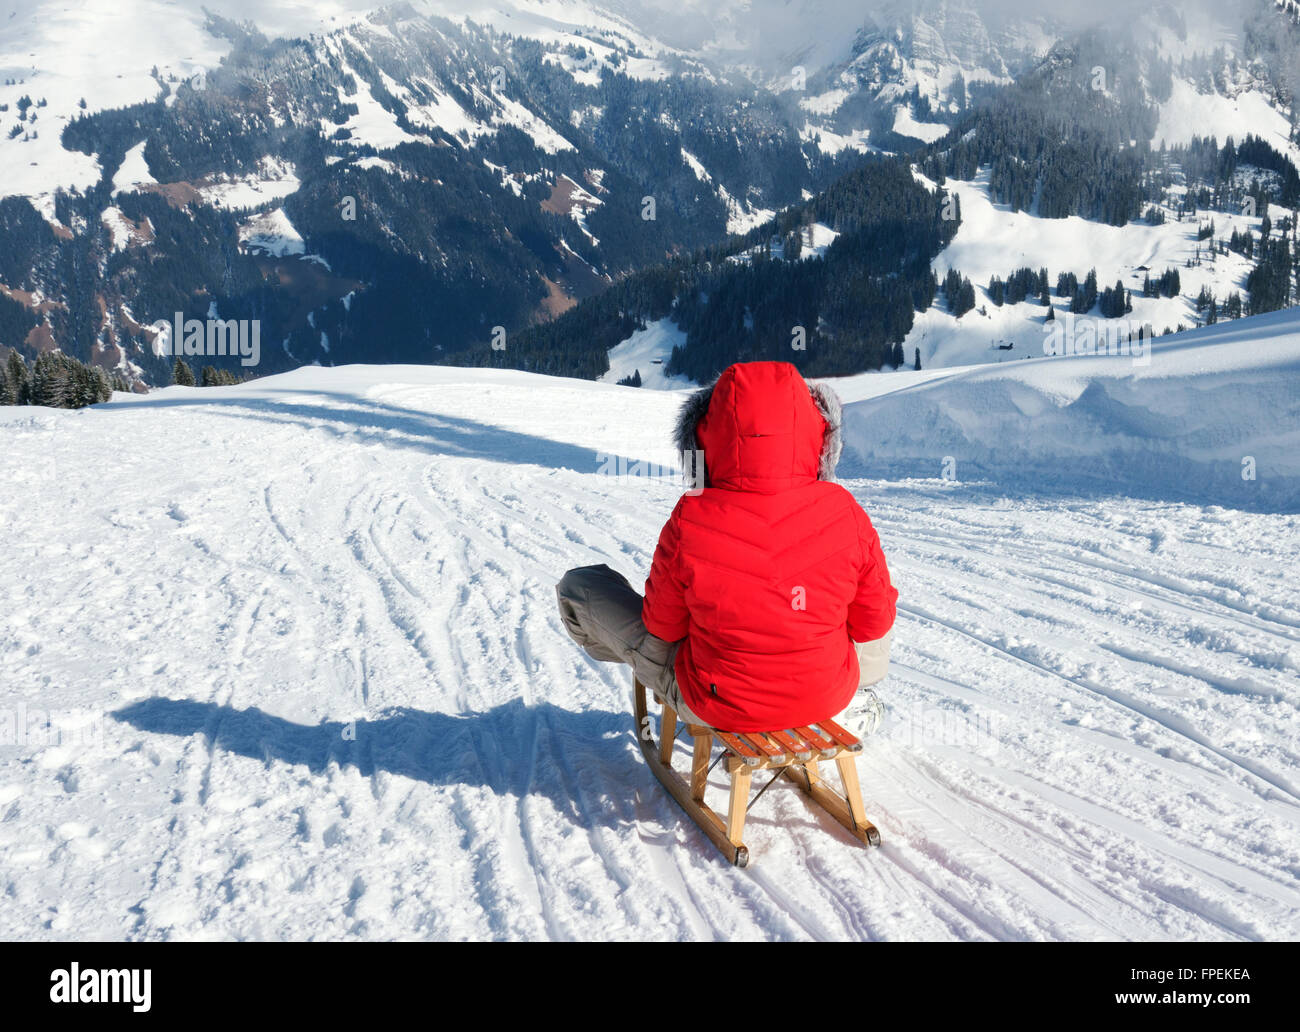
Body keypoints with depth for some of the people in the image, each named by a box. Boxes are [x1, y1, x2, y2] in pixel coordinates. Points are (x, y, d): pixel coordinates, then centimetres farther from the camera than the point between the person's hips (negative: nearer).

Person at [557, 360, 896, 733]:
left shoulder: (690, 523, -24)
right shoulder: (845, 513, -18)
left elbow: (663, 627, -8)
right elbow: (873, 620, -3)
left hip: (711, 708, -2)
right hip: (827, 699, 2)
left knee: (579, 585, 16)